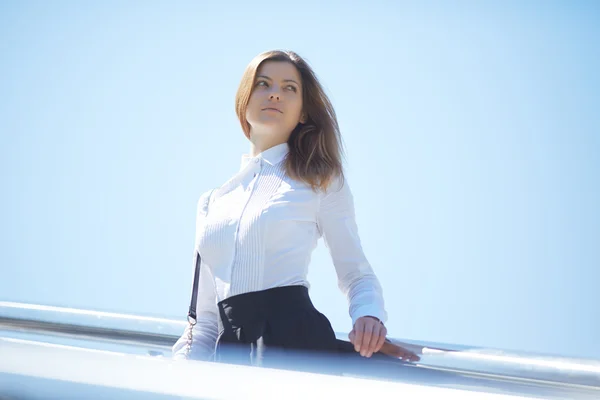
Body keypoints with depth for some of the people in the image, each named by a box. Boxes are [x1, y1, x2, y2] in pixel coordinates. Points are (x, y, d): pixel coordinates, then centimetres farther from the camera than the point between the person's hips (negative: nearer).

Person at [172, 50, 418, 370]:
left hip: (294, 337, -3)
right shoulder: (212, 201, 24)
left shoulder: (321, 180, 14)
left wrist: (370, 315, -10)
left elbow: (356, 273, 13)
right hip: (229, 352, 4)